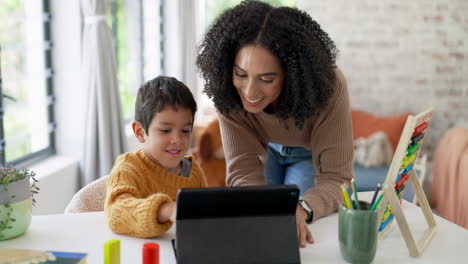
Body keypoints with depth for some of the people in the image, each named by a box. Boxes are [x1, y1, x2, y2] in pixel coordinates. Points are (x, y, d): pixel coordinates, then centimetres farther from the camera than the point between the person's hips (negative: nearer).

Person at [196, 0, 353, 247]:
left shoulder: (328, 86, -39)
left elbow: (336, 177, -38)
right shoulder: (228, 91, -34)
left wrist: (301, 209, -60)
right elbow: (243, 172, -34)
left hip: (312, 153, -1)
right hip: (265, 151, 1)